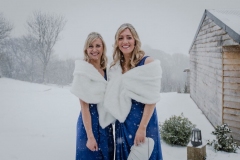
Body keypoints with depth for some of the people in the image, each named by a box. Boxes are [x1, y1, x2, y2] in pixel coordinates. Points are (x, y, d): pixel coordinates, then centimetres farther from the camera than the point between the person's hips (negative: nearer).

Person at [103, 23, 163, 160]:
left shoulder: (147, 62, -11)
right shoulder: (115, 68, 7)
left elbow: (151, 99, -15)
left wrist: (142, 128, -19)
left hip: (143, 121, -5)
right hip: (122, 123, 5)